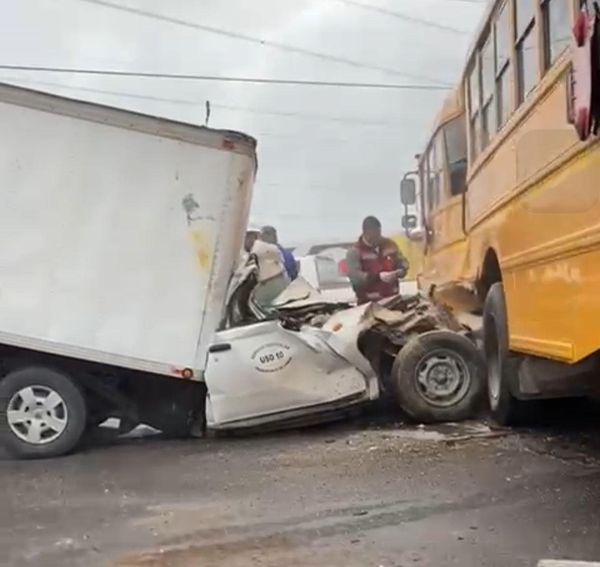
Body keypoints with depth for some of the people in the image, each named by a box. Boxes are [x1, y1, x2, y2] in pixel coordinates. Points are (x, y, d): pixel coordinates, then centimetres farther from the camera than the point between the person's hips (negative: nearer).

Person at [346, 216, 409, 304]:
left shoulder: (389, 244, 8)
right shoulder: (354, 252, -9)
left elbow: (402, 261, 13)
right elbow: (355, 277, -21)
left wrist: (400, 271, -11)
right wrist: (379, 276, -32)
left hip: (393, 299, 5)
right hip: (369, 303, -5)